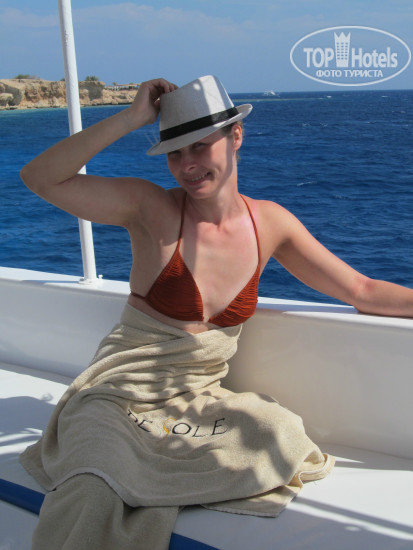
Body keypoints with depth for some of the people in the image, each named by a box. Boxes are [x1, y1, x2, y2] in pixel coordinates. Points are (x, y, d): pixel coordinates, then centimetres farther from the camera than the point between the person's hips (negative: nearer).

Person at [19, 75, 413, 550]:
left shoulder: (269, 222, 2)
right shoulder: (151, 207, -9)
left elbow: (361, 291, 7)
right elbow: (39, 178, -19)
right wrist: (132, 118, -21)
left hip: (197, 402, 5)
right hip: (119, 397, -5)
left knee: (283, 439, -26)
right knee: (89, 501, -33)